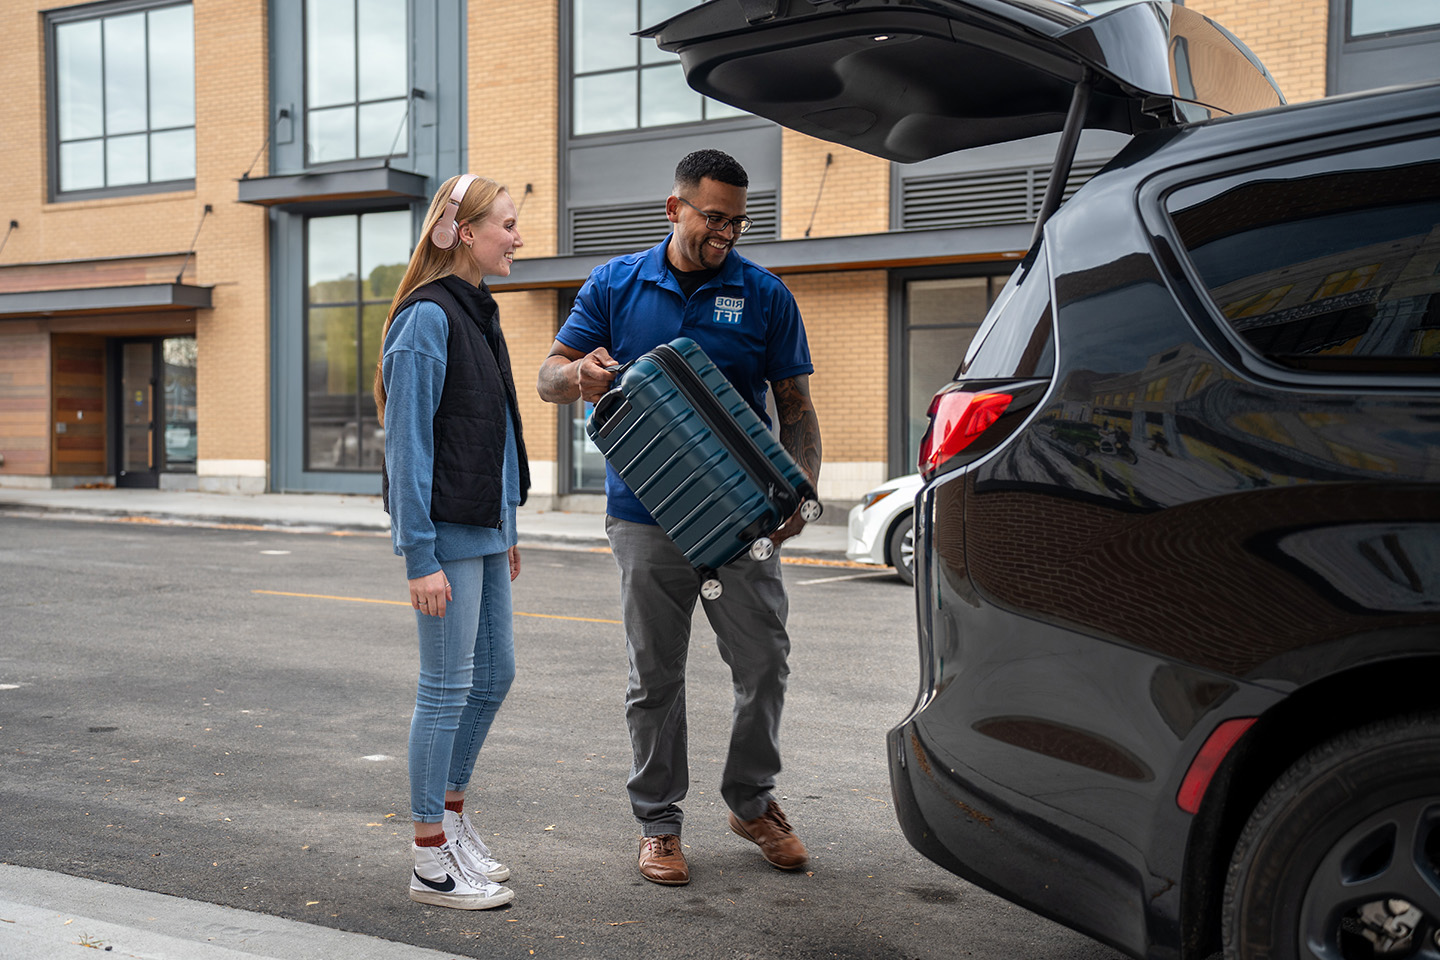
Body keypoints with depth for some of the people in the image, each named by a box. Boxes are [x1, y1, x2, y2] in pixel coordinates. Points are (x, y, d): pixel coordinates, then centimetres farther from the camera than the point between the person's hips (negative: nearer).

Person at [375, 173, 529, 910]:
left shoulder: (476, 313, 14)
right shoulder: (428, 318, -14)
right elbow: (408, 442, -17)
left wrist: (507, 531, 20)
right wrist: (420, 557, -20)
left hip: (483, 528, 9)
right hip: (445, 530, -9)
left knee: (495, 674, 15)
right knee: (448, 686, -2)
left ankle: (451, 815, 32)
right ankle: (432, 862, 10)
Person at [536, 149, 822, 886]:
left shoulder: (764, 295, 3)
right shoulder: (616, 285, 5)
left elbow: (795, 406, 4)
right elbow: (551, 377, 5)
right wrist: (581, 374, -20)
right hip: (647, 513, 0)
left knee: (764, 662, 3)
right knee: (655, 674, 7)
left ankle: (752, 800, 25)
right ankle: (657, 822, 20)